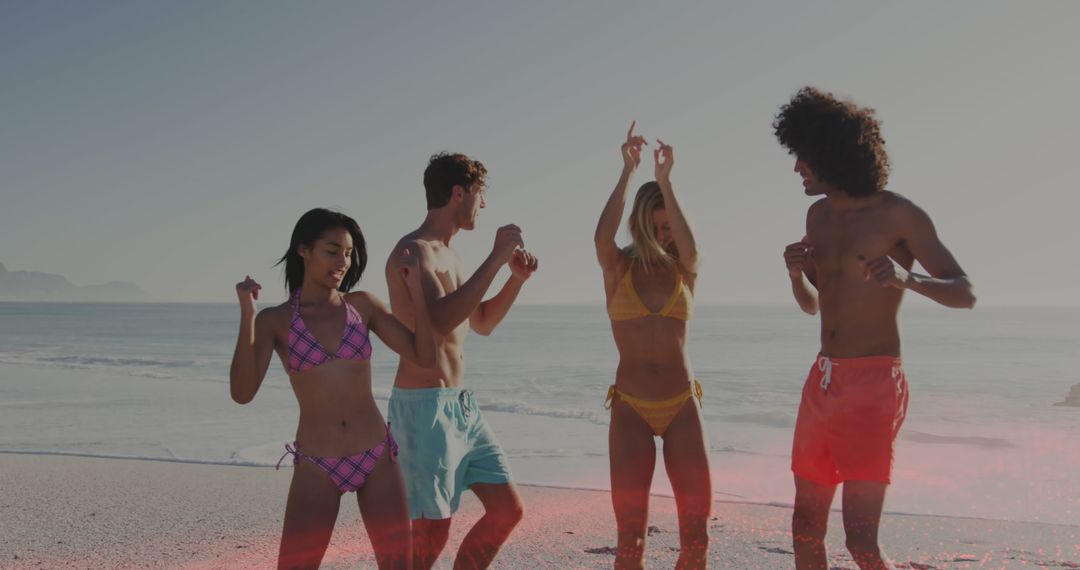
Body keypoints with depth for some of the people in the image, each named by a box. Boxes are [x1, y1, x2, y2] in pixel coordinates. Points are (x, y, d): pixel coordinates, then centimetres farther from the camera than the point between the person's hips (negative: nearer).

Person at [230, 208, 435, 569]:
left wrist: (414, 287, -5)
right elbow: (242, 393, -13)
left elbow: (424, 357, 2)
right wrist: (247, 314, -19)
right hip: (316, 468, -2)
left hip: (377, 458, 2)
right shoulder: (275, 320, -2)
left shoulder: (363, 305, 4)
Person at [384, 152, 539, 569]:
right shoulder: (413, 251, -14)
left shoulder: (447, 255, 16)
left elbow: (482, 323, 26)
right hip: (424, 406, -9)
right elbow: (441, 321, -31)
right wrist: (496, 258, -25)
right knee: (430, 534, -6)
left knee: (508, 510, 11)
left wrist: (517, 278, 11)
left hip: (461, 405, 10)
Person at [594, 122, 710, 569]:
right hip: (631, 408, -1)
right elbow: (601, 237, -21)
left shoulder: (685, 271, 4)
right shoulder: (618, 269, 1)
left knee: (696, 531, 1)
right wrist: (628, 172, -26)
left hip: (683, 406, 1)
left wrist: (664, 180, -26)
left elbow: (689, 245, -19)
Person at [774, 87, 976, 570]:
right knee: (806, 527, 11)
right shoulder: (819, 214, 10)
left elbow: (965, 294, -11)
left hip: (873, 387, -7)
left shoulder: (897, 214, -10)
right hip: (823, 382, 7)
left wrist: (908, 279, -31)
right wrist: (796, 273, -5)